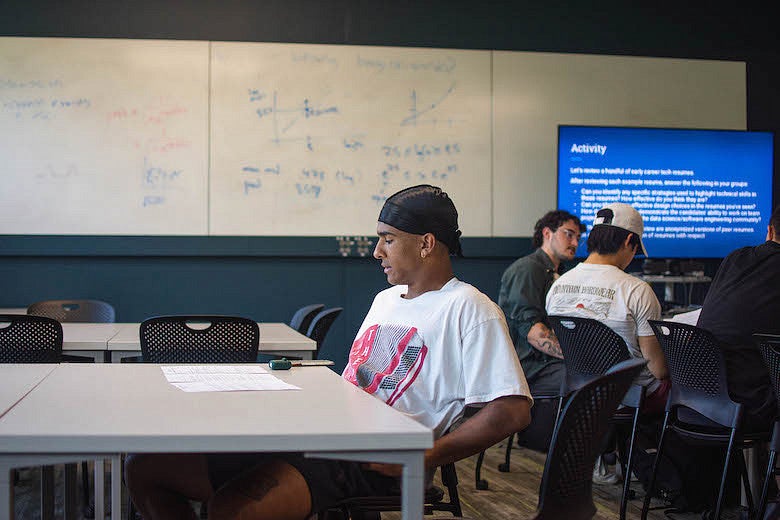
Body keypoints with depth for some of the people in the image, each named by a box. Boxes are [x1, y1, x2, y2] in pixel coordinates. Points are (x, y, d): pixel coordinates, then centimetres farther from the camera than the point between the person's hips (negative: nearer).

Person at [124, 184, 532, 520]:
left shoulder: (468, 309, -4)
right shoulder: (386, 298, 24)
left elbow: (513, 411, -14)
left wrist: (422, 461, -17)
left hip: (371, 462, -9)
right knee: (144, 468, -1)